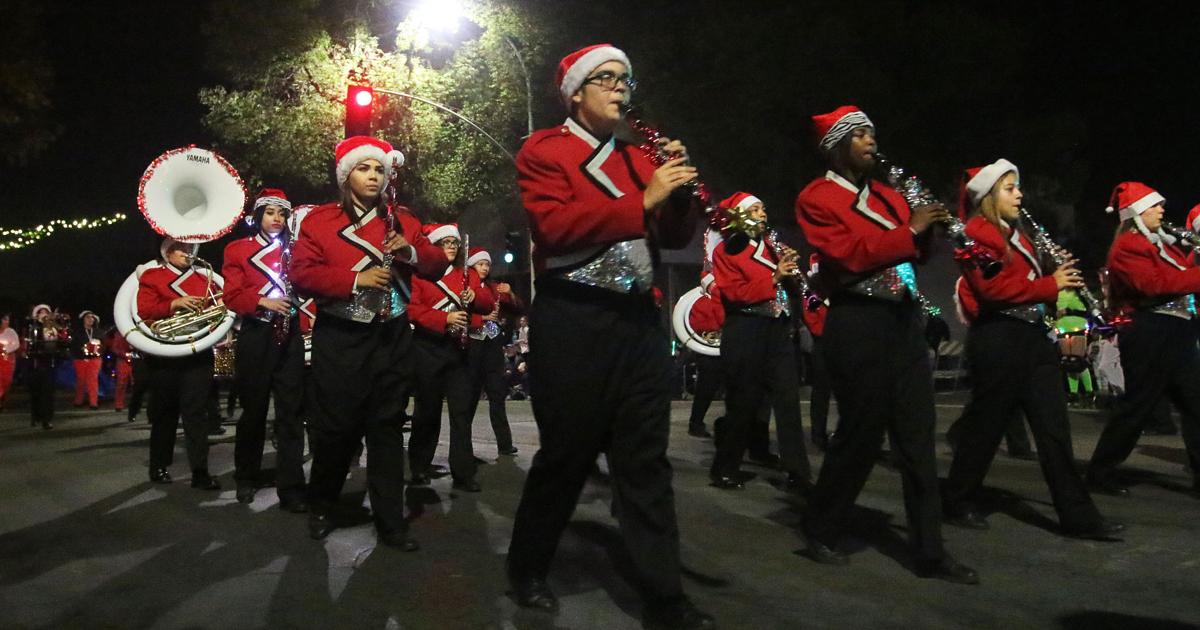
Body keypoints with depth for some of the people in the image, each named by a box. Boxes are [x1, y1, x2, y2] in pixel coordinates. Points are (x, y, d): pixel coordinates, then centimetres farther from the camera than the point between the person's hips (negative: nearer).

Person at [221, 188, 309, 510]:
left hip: (289, 337, 2)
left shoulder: (294, 250, 13)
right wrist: (262, 301, -19)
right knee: (254, 409, 8)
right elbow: (232, 297, -3)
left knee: (291, 412, -4)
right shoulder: (238, 250, 6)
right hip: (255, 337, -1)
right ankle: (246, 478, 25)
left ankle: (291, 488, -4)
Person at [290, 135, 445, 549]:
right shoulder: (319, 220, 2)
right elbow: (300, 272, -8)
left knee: (387, 428, 6)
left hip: (392, 338, 3)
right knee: (336, 426, 3)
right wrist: (355, 279, -20)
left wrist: (412, 252, -12)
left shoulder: (402, 219, 10)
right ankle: (320, 507, 27)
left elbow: (437, 267, 10)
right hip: (340, 339, -2)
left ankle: (390, 521, 13)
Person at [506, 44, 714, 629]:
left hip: (640, 321, 5)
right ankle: (527, 569, 28)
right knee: (566, 455, 5)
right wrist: (644, 201, -21)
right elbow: (555, 227, -17)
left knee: (646, 461, 6)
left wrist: (678, 189, -5)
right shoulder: (543, 150, 0)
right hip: (571, 322, -5)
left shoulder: (639, 157, 17)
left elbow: (675, 238, 14)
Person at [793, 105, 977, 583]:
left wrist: (926, 225, 0)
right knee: (861, 433, 0)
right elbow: (850, 255, -17)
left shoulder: (887, 194, 18)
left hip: (905, 319, 7)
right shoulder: (816, 198, -3)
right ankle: (820, 531, 19)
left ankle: (930, 551, 14)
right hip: (857, 323, -7)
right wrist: (909, 230, -16)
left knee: (918, 438, 6)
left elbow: (913, 253, 18)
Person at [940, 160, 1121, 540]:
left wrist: (1059, 283, 6)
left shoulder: (1016, 234, 20)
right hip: (998, 339, -8)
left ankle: (1077, 515, 9)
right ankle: (958, 502, 15)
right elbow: (992, 287, -20)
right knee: (987, 423, 1)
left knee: (1054, 427, 6)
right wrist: (1049, 285, -15)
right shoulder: (976, 235, -8)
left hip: (1034, 335, 8)